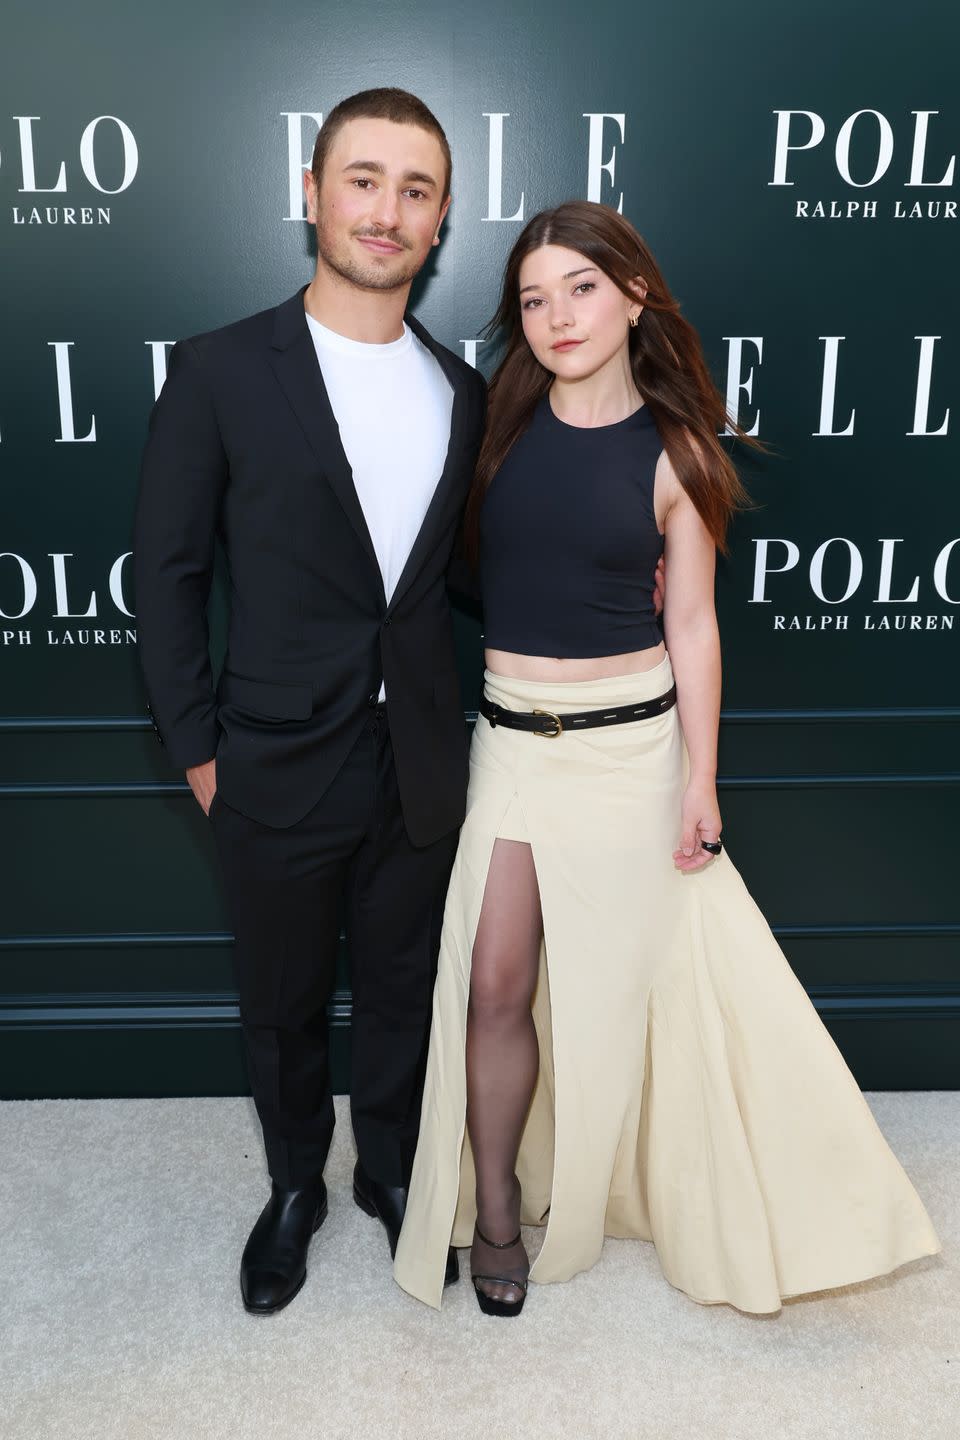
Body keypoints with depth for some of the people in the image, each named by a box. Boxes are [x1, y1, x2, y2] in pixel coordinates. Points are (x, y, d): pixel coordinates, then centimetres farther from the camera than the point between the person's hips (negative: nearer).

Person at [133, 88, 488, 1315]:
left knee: (401, 993, 19)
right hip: (279, 772, -2)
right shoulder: (221, 372, -8)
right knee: (282, 1004, 17)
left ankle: (390, 1169, 45)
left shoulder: (462, 391, 4)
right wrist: (197, 751, -5)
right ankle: (294, 1187, 43)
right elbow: (167, 573, -5)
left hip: (419, 769, 3)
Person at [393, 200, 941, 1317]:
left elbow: (692, 626, -1)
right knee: (496, 982, 1)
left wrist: (701, 782, -2)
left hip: (631, 741, -1)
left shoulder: (673, 452, -4)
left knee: (619, 977, 10)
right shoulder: (497, 422, 1)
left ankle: (594, 1183, 36)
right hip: (508, 736, 1)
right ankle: (495, 1209, 20)